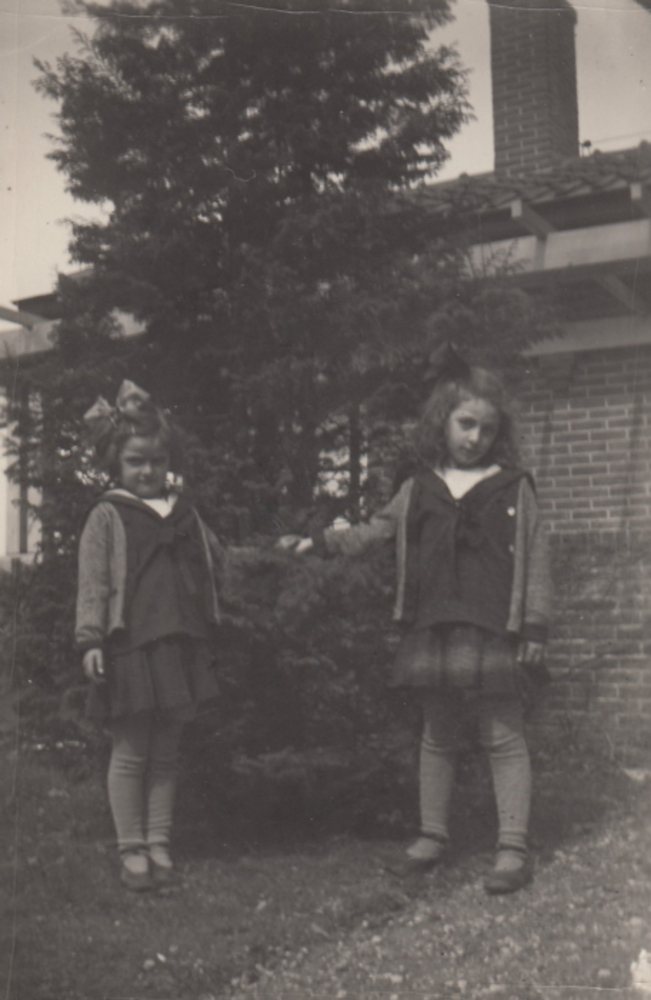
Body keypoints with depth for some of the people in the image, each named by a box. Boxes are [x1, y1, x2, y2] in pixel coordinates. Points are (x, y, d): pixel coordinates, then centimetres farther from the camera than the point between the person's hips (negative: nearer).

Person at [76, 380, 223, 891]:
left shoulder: (185, 514, 13)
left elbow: (215, 560, 22)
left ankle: (159, 842, 21)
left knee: (166, 751, 11)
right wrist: (90, 639, -13)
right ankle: (132, 848, 13)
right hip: (128, 646, -4)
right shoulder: (107, 516, -1)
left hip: (179, 645, 5)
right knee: (130, 751, 2)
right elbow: (93, 582, -6)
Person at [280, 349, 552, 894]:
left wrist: (535, 627, -5)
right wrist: (317, 541, 5)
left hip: (495, 632, -3)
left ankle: (514, 848, 9)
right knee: (437, 736, 14)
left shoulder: (514, 488, 1)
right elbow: (372, 532, 16)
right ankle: (433, 833, 27)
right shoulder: (418, 491, 10)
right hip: (433, 631, 4)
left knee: (505, 737, 0)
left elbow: (536, 559, 0)